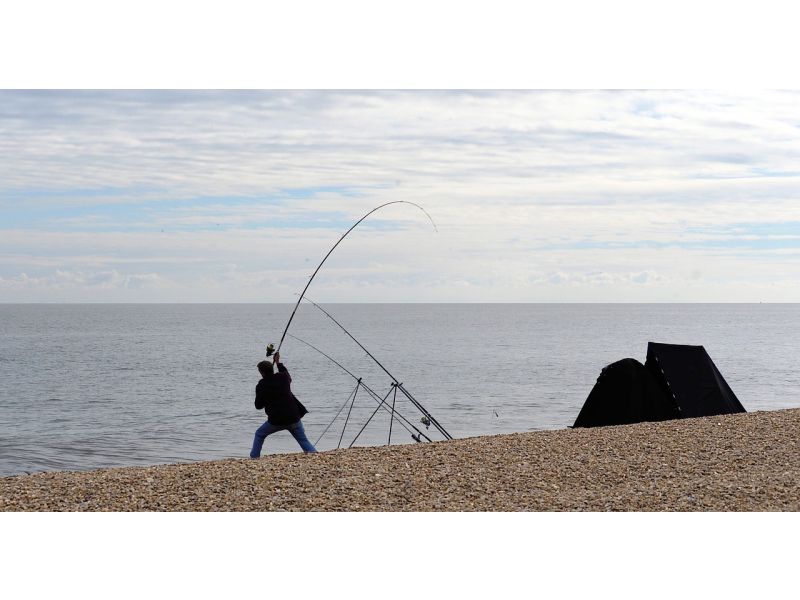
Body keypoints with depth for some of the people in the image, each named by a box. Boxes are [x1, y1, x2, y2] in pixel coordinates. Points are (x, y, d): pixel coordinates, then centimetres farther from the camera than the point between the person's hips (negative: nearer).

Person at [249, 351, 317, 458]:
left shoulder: (261, 386, -5)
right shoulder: (283, 377, 1)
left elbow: (258, 406, 4)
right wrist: (278, 363, 36)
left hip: (276, 420, -2)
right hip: (294, 418, 2)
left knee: (259, 435, 21)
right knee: (304, 440, 12)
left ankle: (254, 458, 17)